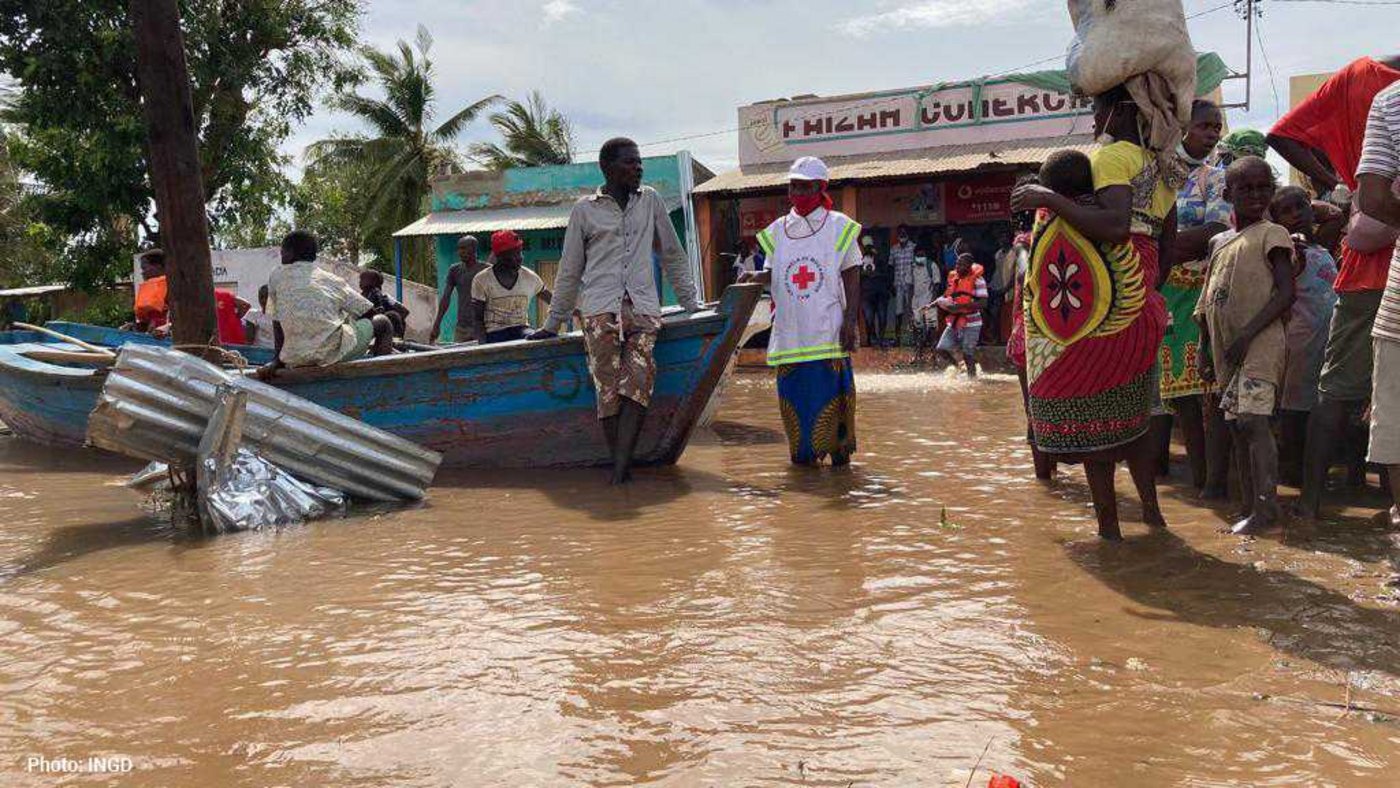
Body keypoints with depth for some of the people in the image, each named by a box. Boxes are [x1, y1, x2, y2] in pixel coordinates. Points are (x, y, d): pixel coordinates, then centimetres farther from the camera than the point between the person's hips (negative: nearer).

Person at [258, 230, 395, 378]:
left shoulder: (277, 277, 11)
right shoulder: (332, 280, 11)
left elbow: (277, 324, 11)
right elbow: (368, 311, 15)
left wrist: (278, 360, 17)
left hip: (295, 360, 3)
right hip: (334, 354, -3)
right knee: (382, 321, 21)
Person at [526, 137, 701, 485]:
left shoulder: (650, 201, 17)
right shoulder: (585, 210, 12)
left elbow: (673, 255, 22)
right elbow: (570, 270, 15)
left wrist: (691, 305, 18)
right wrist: (553, 324, 16)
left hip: (643, 308, 1)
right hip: (600, 309, -1)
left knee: (639, 382, -17)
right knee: (609, 386, -9)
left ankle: (621, 462, -20)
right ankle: (621, 463, 0)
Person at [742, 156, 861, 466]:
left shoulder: (838, 226, 4)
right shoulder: (778, 230, 13)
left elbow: (851, 277, 2)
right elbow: (775, 274, 15)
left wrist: (849, 320, -6)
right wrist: (757, 277, -8)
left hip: (828, 329, -3)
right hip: (790, 330, 3)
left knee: (832, 389, -4)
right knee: (794, 392, 2)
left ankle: (838, 448, 6)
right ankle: (803, 451, 12)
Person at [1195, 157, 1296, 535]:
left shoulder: (1272, 234, -2)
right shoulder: (1219, 242, 17)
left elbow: (1286, 292, -11)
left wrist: (1247, 334, -18)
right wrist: (1205, 349, 15)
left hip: (1259, 343, -7)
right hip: (1226, 348, 7)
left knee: (1254, 420, -17)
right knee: (1238, 426, 9)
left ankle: (1266, 507, -20)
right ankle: (1250, 506, 16)